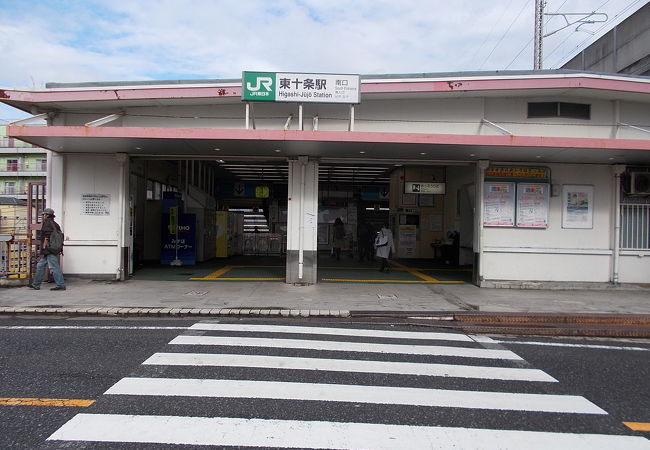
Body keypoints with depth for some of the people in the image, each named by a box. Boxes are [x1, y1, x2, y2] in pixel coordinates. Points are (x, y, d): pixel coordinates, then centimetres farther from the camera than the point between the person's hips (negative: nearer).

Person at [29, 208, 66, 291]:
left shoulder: (47, 223, -9)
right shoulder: (55, 224, 17)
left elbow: (47, 237, -17)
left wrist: (44, 248, -14)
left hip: (49, 250, -10)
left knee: (54, 268, -9)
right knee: (40, 266, 16)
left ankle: (61, 285, -10)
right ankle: (36, 284, 21)